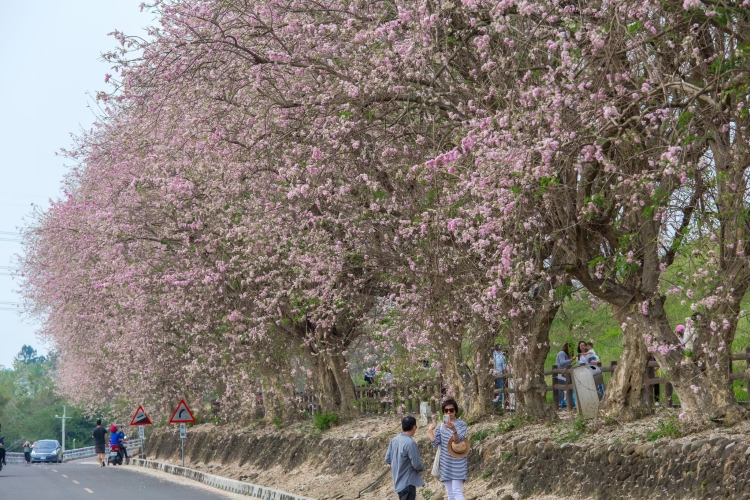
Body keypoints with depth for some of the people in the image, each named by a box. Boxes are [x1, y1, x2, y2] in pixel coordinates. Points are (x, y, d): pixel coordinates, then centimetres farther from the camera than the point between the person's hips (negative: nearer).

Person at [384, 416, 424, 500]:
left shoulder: (394, 440, 3)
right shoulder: (410, 443, -21)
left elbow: (388, 459, 11)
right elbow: (417, 464, -19)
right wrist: (422, 467, 3)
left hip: (398, 482, 8)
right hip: (408, 483, -8)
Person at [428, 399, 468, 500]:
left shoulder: (461, 424, -5)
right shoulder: (441, 426, 9)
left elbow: (458, 441, -21)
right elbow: (435, 443, 1)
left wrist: (453, 430, -39)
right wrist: (430, 430, -11)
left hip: (457, 463, -5)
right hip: (445, 464, 6)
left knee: (457, 491, -15)